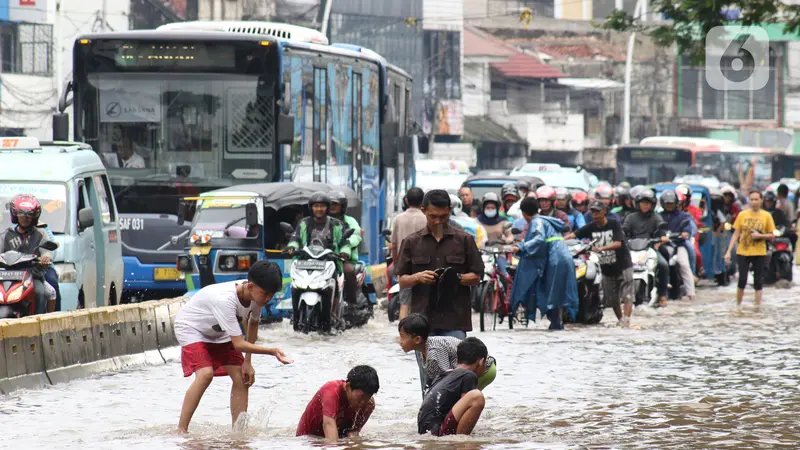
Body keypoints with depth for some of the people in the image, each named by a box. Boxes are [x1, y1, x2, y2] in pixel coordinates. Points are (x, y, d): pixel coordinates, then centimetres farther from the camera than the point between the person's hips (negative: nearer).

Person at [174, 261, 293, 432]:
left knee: (241, 377, -5)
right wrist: (272, 351, -44)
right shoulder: (225, 300, -41)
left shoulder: (256, 294, -18)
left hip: (218, 333, 7)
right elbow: (238, 344, -38)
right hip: (191, 328, -7)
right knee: (205, 374, -27)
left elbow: (253, 323, 3)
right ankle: (181, 430, -23)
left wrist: (247, 362, -1)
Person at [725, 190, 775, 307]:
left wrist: (759, 235, -14)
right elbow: (736, 234, 4)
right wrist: (728, 252, -3)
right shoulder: (742, 214, 1)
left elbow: (772, 236, 5)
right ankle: (738, 305, 10)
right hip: (743, 252, 0)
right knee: (742, 281, -4)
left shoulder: (766, 216, 0)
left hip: (759, 253, 0)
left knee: (758, 282, 2)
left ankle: (757, 306, 8)